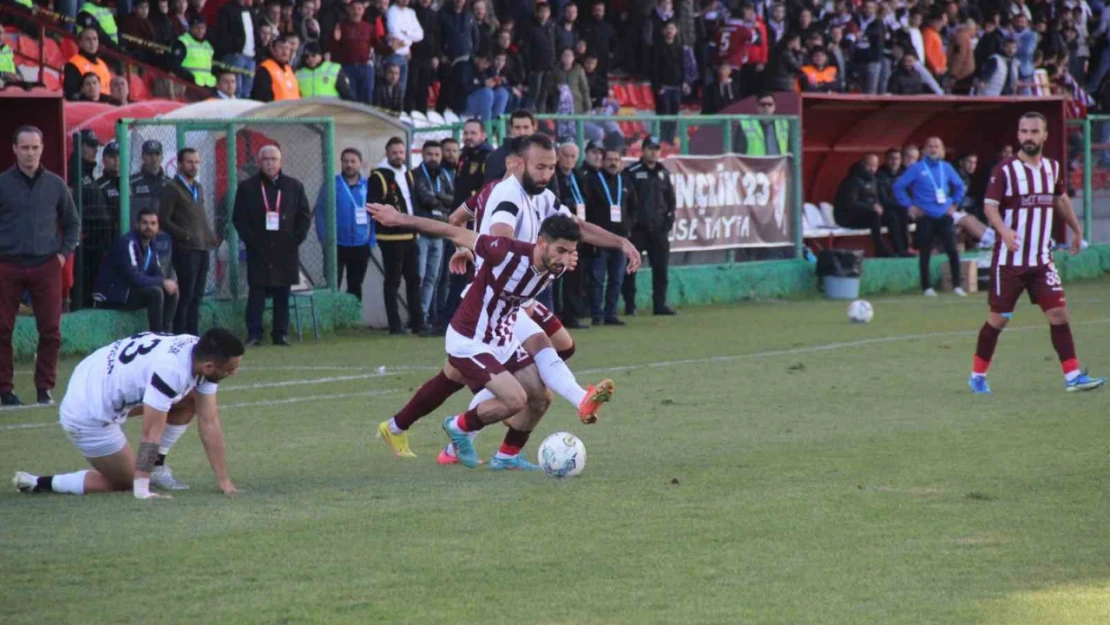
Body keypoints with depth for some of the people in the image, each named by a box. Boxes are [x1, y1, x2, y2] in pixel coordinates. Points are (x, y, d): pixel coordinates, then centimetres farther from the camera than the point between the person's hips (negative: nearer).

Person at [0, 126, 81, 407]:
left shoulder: (55, 184, 8)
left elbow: (73, 224, 18)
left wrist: (64, 253, 6)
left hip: (46, 267, 1)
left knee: (50, 331, -1)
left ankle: (45, 388, 9)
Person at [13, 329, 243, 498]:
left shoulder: (202, 355, -5)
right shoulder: (170, 370, -33)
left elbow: (210, 423, 0)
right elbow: (151, 433, -28)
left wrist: (224, 481, 0)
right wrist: (142, 492, -23)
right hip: (89, 414, -9)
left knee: (189, 401, 6)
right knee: (126, 482, 2)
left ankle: (156, 466, 16)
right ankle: (38, 484, 3)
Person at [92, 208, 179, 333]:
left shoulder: (150, 247, 7)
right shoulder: (127, 243, -21)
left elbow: (157, 275, 9)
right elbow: (133, 278, -29)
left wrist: (165, 283, -16)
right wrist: (163, 283, -20)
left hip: (129, 291, 9)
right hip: (110, 295, -9)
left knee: (171, 291, 1)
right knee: (155, 292, -27)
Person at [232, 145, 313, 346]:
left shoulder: (294, 186, 9)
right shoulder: (247, 187, 5)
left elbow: (305, 215, 10)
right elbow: (239, 218, 4)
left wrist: (296, 238, -1)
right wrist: (250, 239, -6)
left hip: (285, 249, 1)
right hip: (258, 249, -1)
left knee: (282, 294, 3)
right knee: (256, 292, -6)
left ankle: (281, 333, 7)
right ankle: (254, 334, -4)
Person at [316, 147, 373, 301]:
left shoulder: (368, 186, 2)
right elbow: (320, 212, -7)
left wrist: (371, 240, 0)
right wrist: (325, 240, -13)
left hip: (361, 246, 3)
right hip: (337, 245, -3)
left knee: (355, 287, 13)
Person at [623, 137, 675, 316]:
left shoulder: (663, 173, 14)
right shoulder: (632, 173, -3)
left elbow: (671, 200, 18)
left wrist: (669, 221, 6)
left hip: (658, 228, 5)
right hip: (637, 228, -5)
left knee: (661, 267, 3)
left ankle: (660, 304, 7)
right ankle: (629, 305, 2)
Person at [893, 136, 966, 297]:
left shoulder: (946, 168, 10)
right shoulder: (916, 168, 0)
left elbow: (960, 186, 24)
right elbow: (899, 187, 0)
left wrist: (954, 204, 14)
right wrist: (910, 205, -3)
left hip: (944, 216, 2)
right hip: (925, 217, -2)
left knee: (952, 250, -6)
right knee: (925, 253, 0)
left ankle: (957, 285, 1)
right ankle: (927, 287, 9)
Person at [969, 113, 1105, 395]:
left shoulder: (1054, 168, 8)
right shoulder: (1004, 170, -9)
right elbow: (989, 205, -15)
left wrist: (1076, 229, 32)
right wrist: (1003, 230, -33)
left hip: (1042, 260, 4)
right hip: (1009, 259, -4)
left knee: (1058, 312, -6)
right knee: (999, 317, 1)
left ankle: (1072, 375, -4)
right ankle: (977, 375, 16)